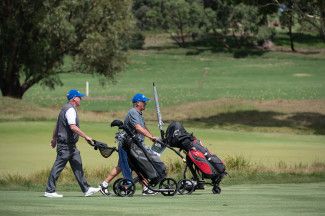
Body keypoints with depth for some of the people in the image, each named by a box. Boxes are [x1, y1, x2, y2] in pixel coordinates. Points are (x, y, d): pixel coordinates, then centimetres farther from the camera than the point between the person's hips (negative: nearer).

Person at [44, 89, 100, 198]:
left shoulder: (65, 108, 17)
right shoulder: (70, 110, -16)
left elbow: (57, 125, 25)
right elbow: (73, 127, -27)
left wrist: (54, 139, 33)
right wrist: (86, 137, -25)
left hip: (71, 144, 11)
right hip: (65, 144, -11)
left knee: (77, 166, 9)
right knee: (58, 167, -5)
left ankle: (86, 189, 11)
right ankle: (49, 191, -1)